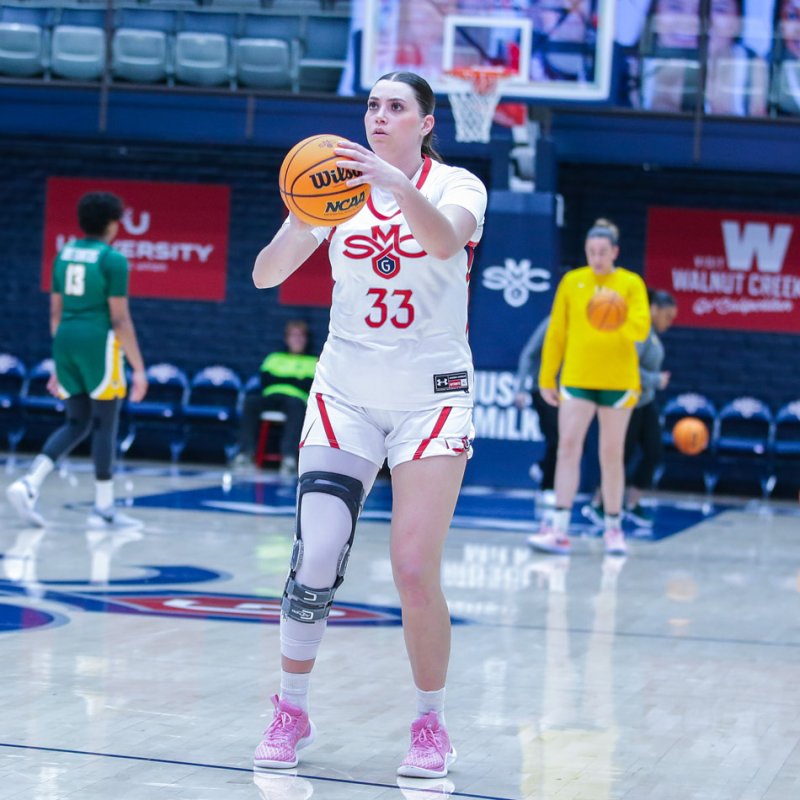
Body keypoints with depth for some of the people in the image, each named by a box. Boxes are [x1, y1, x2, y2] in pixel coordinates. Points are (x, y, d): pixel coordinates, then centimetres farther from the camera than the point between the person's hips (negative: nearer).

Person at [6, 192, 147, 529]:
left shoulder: (64, 254, 13)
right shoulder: (113, 259, -8)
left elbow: (56, 313, 16)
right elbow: (120, 319, -11)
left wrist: (60, 365, 22)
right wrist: (138, 369, -8)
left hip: (65, 340, 7)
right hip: (98, 341, -7)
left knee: (76, 424, 12)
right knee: (105, 425, 2)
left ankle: (28, 485, -5)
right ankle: (103, 508, 6)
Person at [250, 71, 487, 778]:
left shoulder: (456, 186, -3)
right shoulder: (340, 183, 3)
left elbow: (445, 240, -28)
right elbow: (266, 275, -6)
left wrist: (399, 186, -45)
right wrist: (301, 221, -26)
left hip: (431, 397, -2)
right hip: (346, 393, 2)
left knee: (415, 570, -10)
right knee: (316, 557, -10)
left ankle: (431, 726, 8)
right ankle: (291, 713, 9)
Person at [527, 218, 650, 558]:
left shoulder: (631, 284, 1)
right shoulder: (572, 281, 5)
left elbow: (641, 327, -11)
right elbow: (556, 333, 7)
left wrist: (619, 321, -32)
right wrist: (547, 378, 6)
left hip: (618, 381, -1)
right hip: (577, 378, 1)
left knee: (612, 453, 6)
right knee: (568, 447, -9)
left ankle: (613, 528, 16)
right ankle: (559, 529, -11)